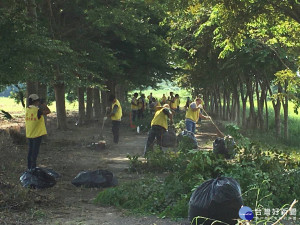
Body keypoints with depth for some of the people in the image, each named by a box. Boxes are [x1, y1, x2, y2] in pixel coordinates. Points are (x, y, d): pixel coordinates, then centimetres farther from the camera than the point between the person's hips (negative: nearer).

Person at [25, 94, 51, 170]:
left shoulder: (27, 110, 1)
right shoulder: (37, 110, -19)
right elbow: (48, 111, -15)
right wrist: (43, 105, -2)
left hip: (29, 134, 7)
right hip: (37, 134, -7)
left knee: (30, 151, 17)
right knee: (35, 152, 1)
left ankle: (29, 167, 25)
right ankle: (33, 167, 4)